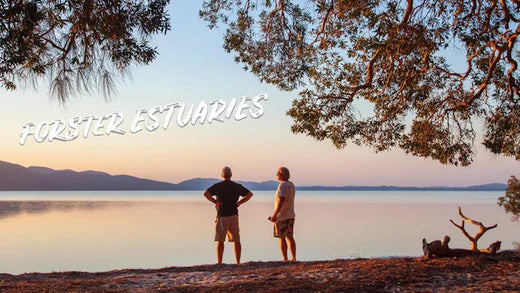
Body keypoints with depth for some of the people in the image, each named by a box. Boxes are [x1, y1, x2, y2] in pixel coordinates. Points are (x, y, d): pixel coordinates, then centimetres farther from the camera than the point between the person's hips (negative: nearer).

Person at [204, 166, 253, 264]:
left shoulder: (218, 186, -4)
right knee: (236, 240, 8)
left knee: (220, 240, 2)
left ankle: (219, 262, 0)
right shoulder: (237, 186, 7)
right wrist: (239, 202, 8)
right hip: (234, 215, 3)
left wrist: (215, 201, -7)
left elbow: (206, 193, -17)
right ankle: (238, 262, 9)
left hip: (222, 216, -3)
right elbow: (249, 194, 13)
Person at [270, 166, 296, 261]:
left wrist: (274, 215, -24)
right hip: (291, 215, 8)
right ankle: (294, 258, 14)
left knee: (282, 238, -2)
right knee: (290, 237, 13)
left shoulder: (282, 185, -15)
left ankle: (285, 259, 0)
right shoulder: (291, 185, 12)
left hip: (282, 216, -8)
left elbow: (281, 201, -24)